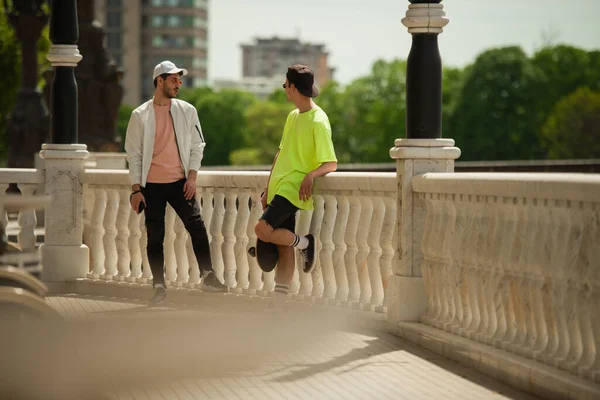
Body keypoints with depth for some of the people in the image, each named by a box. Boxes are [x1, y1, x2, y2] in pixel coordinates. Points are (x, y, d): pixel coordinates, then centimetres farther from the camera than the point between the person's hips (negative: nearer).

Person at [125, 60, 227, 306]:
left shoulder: (187, 111, 5)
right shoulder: (140, 115, 0)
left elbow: (196, 146, 8)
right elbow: (134, 154, 1)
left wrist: (192, 178, -4)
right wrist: (136, 190, -4)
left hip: (179, 182, 1)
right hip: (152, 184, -1)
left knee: (196, 225, -12)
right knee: (155, 237, 0)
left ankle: (208, 276, -4)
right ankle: (159, 287, 6)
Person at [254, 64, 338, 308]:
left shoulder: (318, 121, -12)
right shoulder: (293, 116, 15)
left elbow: (331, 164, -14)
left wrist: (311, 175, -32)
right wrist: (268, 189, 17)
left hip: (294, 189, -8)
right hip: (279, 188, 8)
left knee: (263, 229, -25)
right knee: (284, 250, 6)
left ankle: (305, 243, -1)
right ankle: (277, 308, 7)